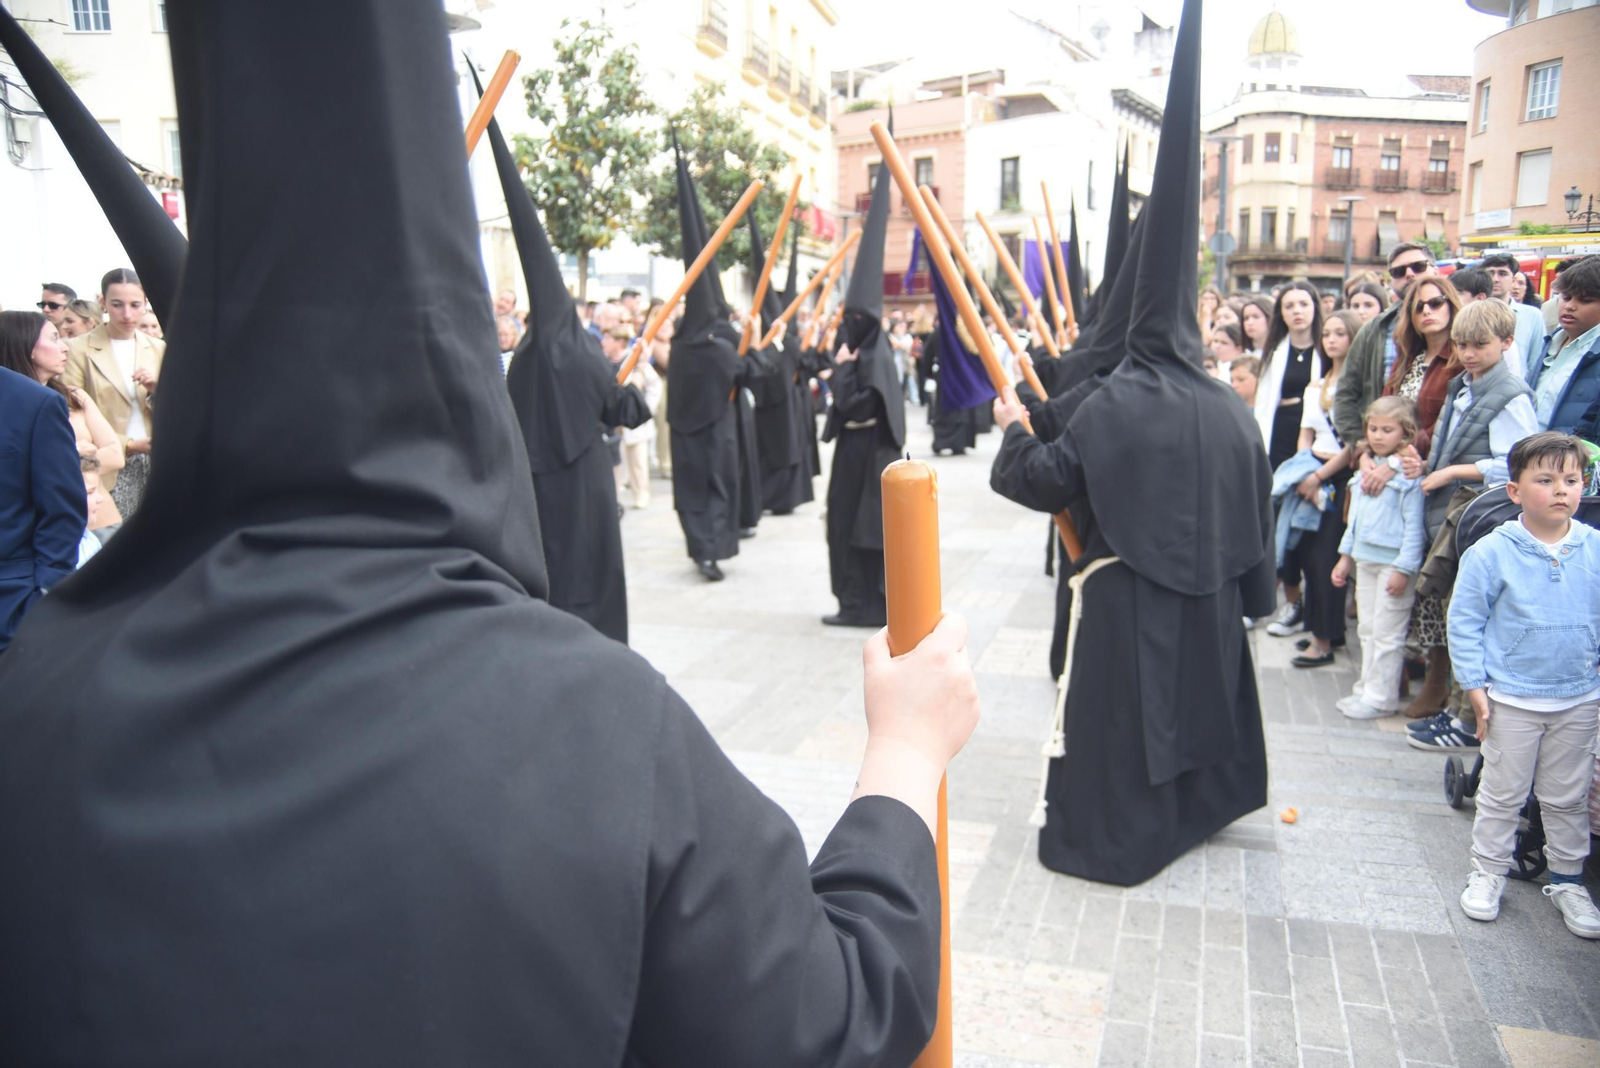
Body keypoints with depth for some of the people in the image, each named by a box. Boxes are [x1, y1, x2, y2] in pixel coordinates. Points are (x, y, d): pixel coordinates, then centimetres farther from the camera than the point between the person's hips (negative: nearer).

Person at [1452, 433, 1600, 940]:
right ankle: (1488, 872, 27)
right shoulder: (1491, 553, -14)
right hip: (1512, 700, -3)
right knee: (1502, 794, 10)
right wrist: (1475, 687, -9)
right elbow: (1464, 622, -8)